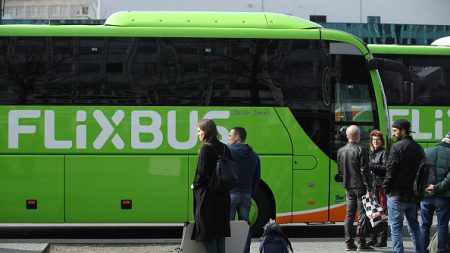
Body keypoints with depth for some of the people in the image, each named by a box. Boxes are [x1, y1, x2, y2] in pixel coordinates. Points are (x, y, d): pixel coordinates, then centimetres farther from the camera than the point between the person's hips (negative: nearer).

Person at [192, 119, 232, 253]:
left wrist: (195, 185, -2)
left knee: (208, 235, -3)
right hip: (223, 197, 8)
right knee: (220, 233, 13)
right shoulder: (224, 148, 9)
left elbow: (203, 173, -19)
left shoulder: (206, 149, -14)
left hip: (207, 197, -8)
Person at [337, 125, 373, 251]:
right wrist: (368, 188, -13)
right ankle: (361, 243, -1)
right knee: (362, 215, -1)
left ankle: (349, 243, 8)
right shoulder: (361, 150, -13)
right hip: (360, 187, -6)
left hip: (349, 187, 6)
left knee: (349, 215, 9)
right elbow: (364, 171, -15)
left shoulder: (340, 151, 7)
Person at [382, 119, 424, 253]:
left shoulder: (397, 147, -11)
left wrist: (386, 188, -4)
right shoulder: (418, 148, 10)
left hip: (397, 195, -7)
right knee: (414, 226, 15)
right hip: (413, 195, 7)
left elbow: (390, 170, -13)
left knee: (396, 228, -3)